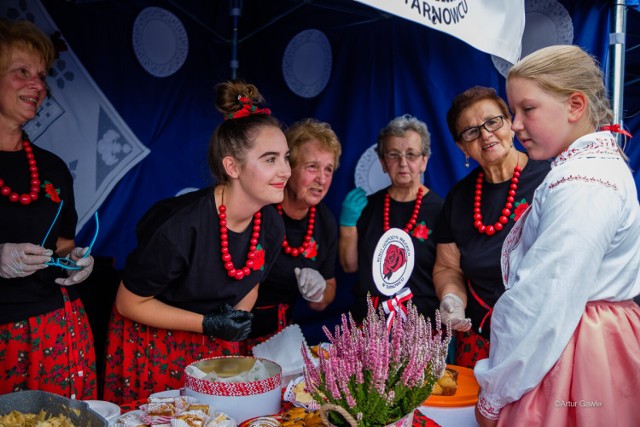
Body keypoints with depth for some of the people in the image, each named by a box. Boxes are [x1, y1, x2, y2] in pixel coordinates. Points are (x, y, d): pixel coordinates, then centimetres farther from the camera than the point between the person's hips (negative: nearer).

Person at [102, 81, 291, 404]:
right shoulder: (181, 226, -31)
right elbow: (130, 303, -18)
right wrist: (208, 324, -22)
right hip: (151, 346, -5)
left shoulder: (271, 225, -12)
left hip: (217, 346, 5)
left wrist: (236, 322, -7)